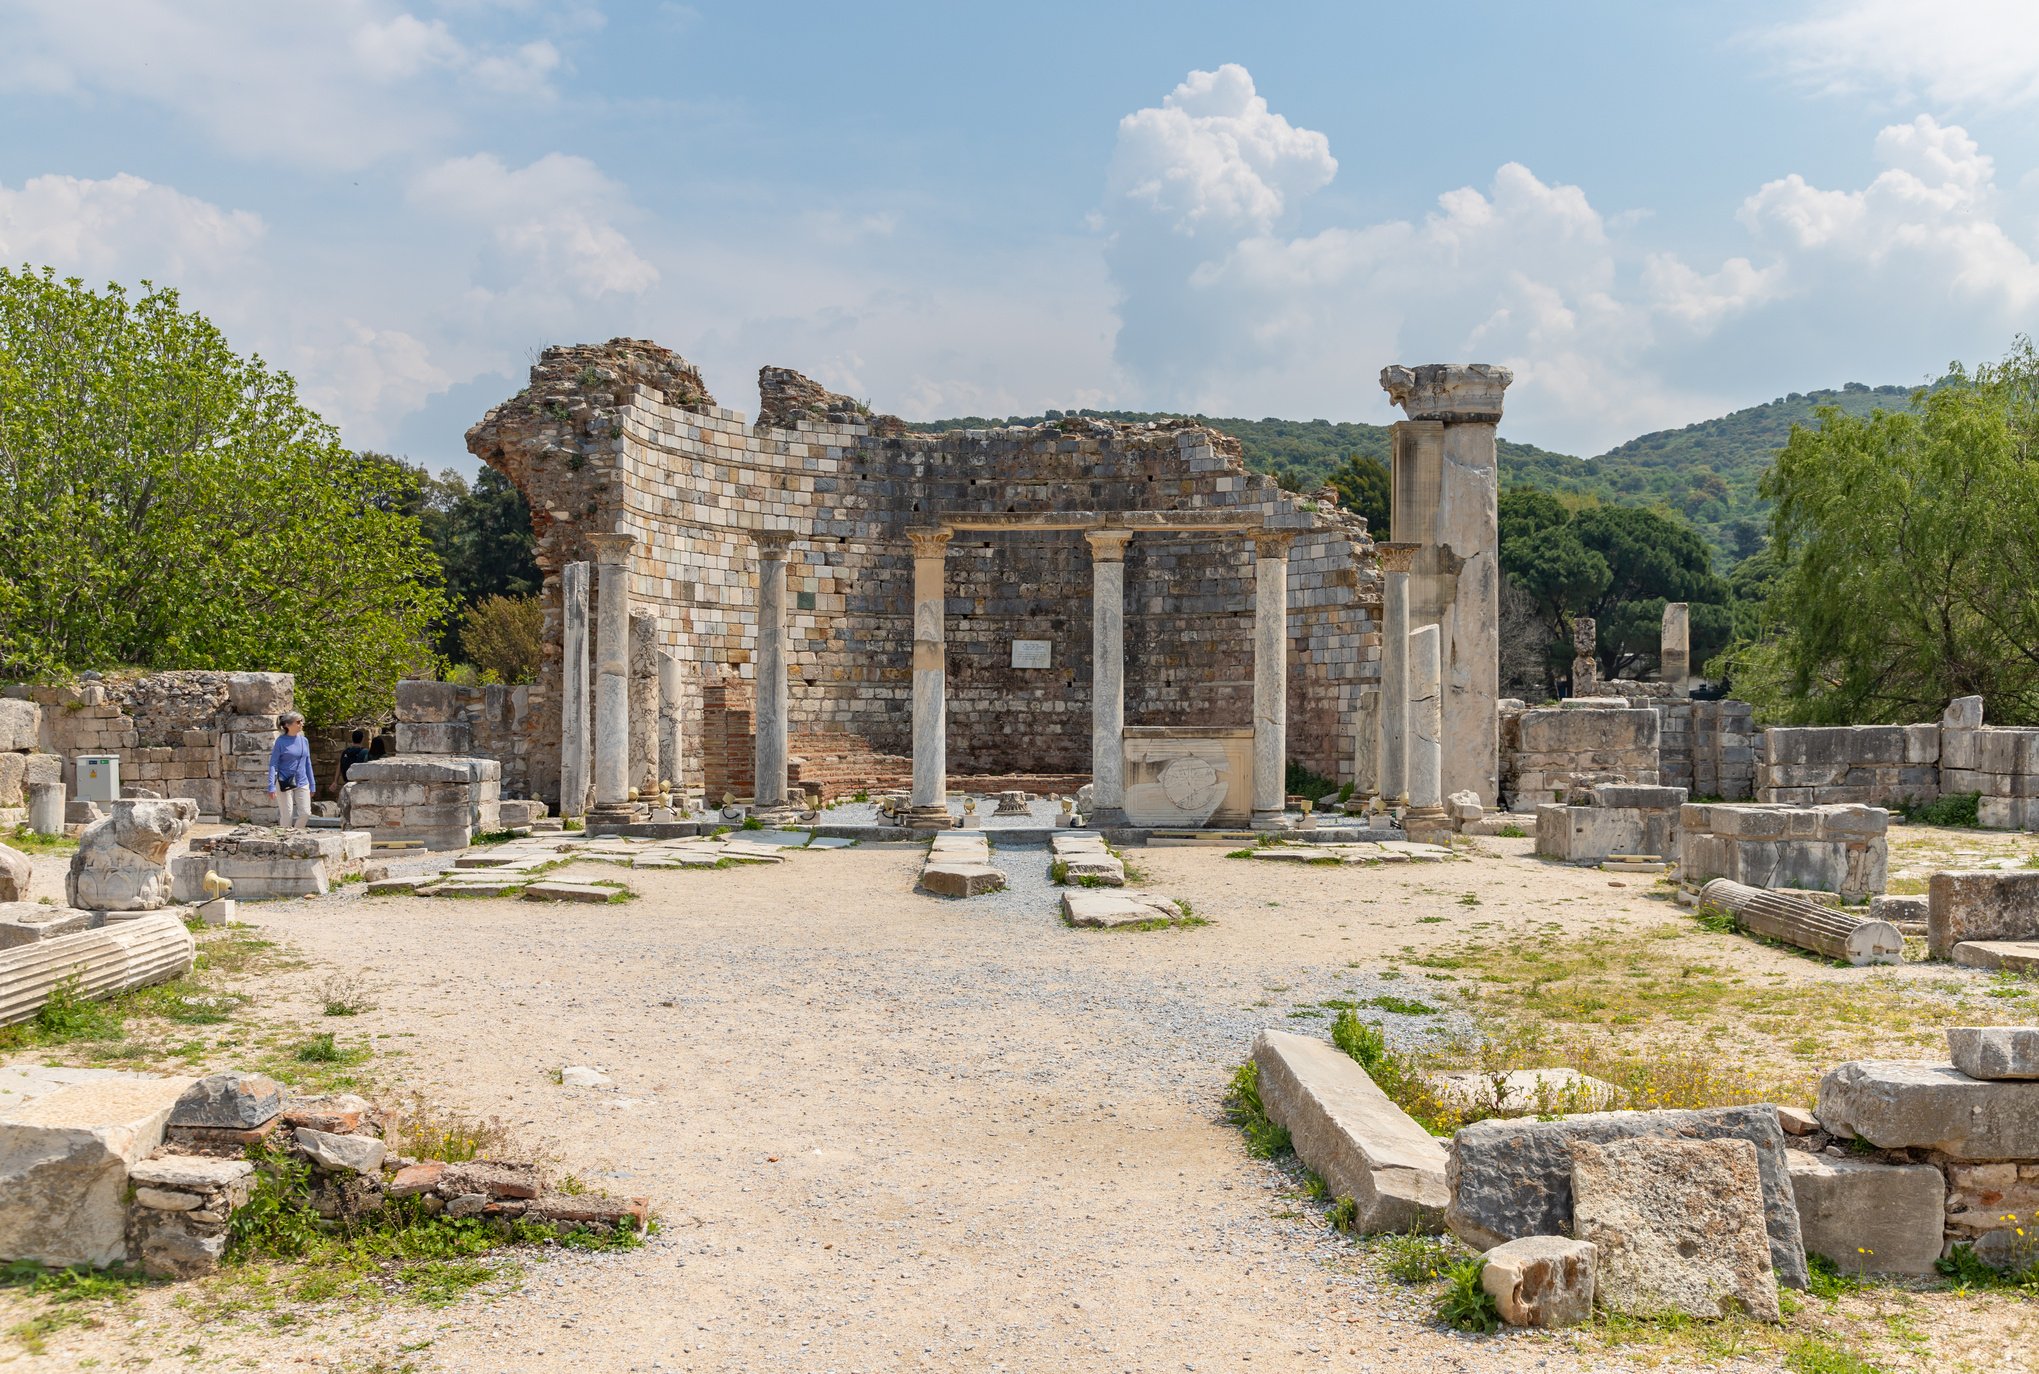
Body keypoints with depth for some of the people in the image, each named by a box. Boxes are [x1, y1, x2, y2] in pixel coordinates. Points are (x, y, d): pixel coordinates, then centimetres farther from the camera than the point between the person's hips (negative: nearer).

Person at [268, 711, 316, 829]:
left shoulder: (304, 740, 7)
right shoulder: (281, 741, -7)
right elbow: (273, 764, -7)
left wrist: (312, 785, 15)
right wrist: (271, 786, -15)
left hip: (302, 783, 4)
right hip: (284, 783, -4)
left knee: (306, 813, -1)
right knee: (287, 816, -1)